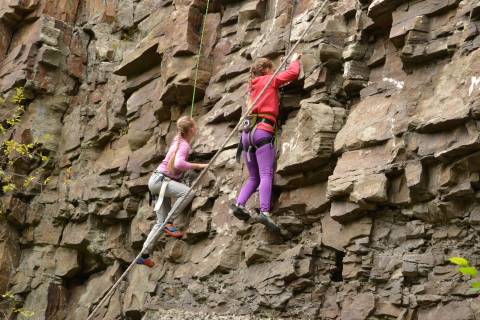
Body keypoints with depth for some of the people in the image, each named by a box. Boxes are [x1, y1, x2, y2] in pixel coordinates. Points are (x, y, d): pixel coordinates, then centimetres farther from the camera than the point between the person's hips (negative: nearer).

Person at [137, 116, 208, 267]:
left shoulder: (178, 140, 11)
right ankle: (169, 223, -21)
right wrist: (197, 166, -22)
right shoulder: (184, 144, -15)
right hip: (159, 179, -9)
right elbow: (178, 164, -32)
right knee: (188, 192, -30)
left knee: (161, 222, 7)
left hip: (161, 181, 9)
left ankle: (144, 254, 7)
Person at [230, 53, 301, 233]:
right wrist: (295, 60, 25)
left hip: (247, 133, 7)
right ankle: (264, 212, -33)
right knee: (266, 175, -18)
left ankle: (239, 204, -12)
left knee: (253, 177, 10)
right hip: (262, 131, -7)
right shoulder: (270, 80, 10)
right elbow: (293, 72, 8)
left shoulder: (253, 86, 28)